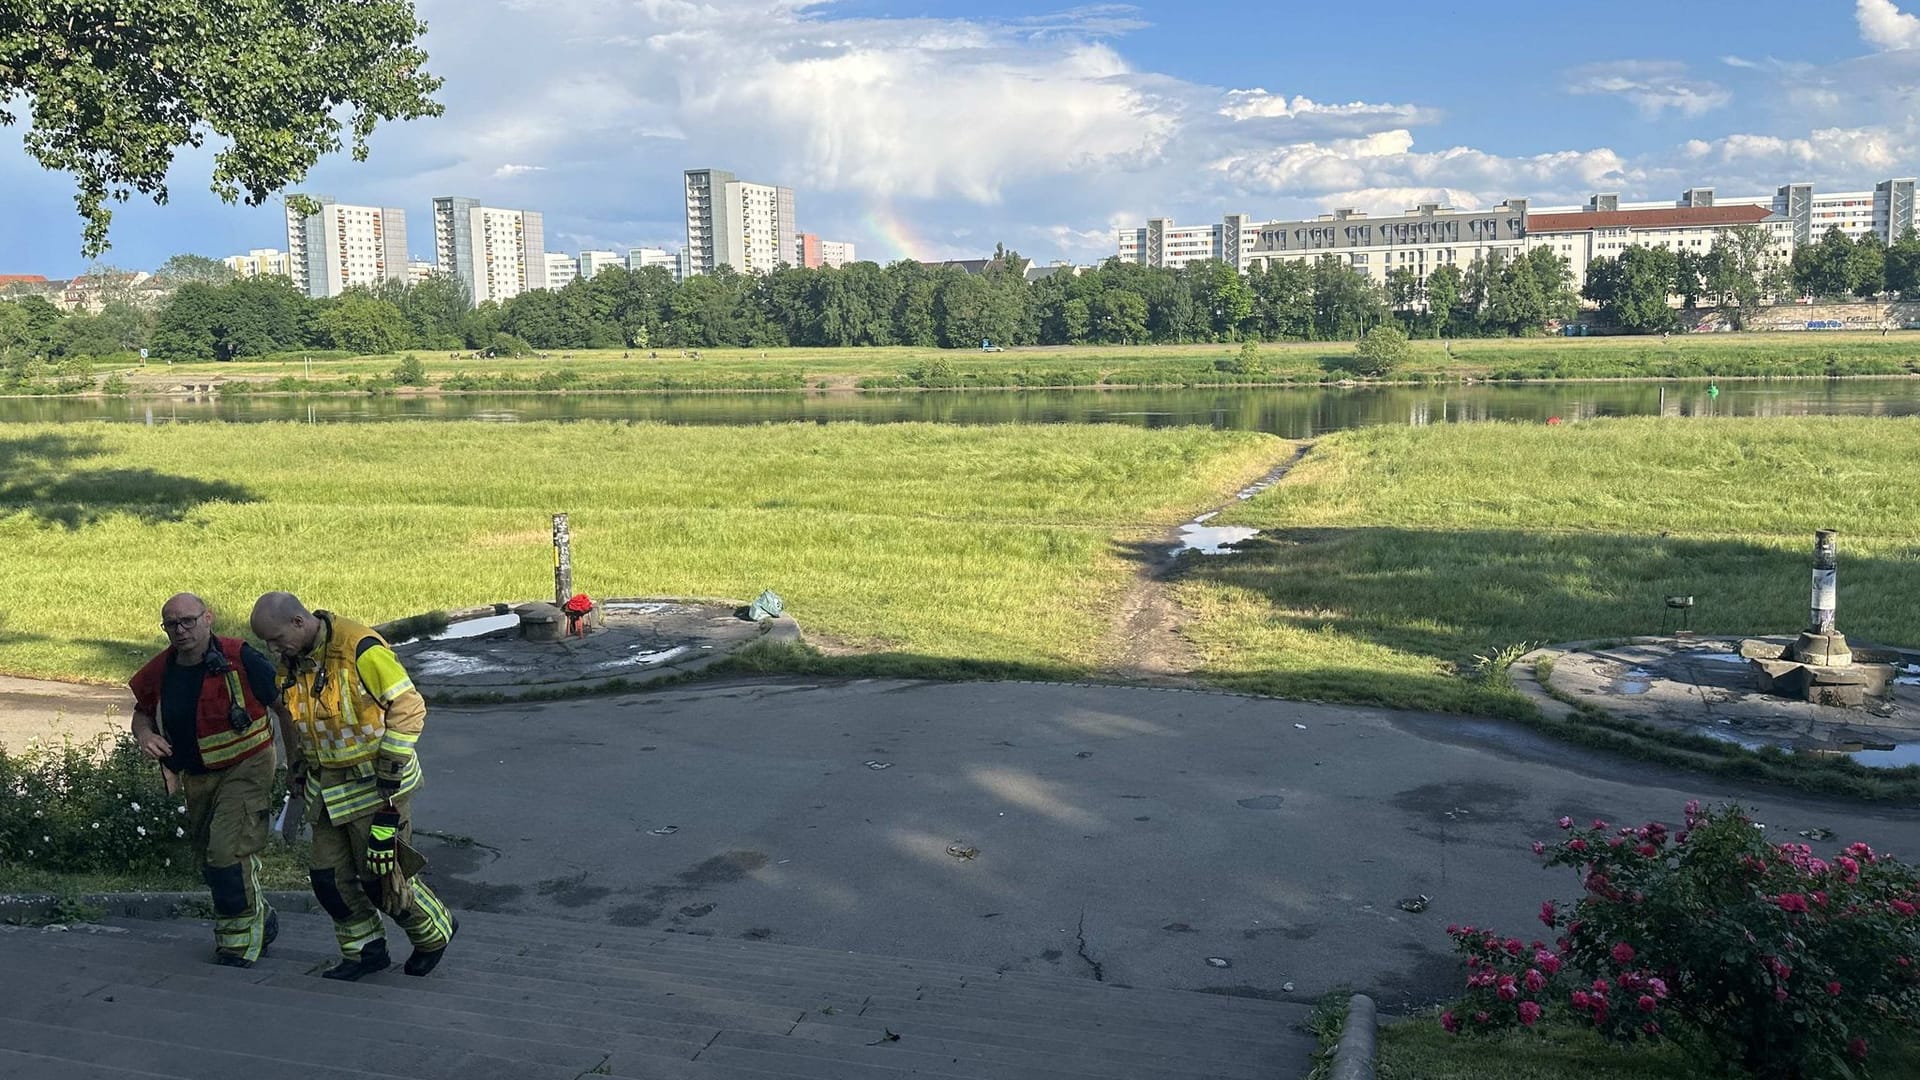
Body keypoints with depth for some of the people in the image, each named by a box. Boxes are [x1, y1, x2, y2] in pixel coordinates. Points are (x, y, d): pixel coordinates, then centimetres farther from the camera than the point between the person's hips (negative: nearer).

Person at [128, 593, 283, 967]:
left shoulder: (239, 659, -19)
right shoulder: (160, 671, -2)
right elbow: (142, 712, 18)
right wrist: (144, 735, -7)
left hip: (245, 769, -7)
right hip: (196, 777, 7)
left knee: (228, 852, -18)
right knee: (208, 860, 15)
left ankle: (238, 944, -2)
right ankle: (260, 922, 36)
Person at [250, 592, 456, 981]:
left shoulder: (360, 648, -21)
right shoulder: (293, 660, 4)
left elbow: (409, 708, -19)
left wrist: (389, 775, -18)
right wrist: (296, 767, 20)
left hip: (373, 785, -8)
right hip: (327, 788, 8)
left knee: (381, 878, -1)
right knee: (329, 877, 8)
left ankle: (436, 932, 23)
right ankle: (365, 950, 25)